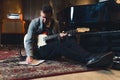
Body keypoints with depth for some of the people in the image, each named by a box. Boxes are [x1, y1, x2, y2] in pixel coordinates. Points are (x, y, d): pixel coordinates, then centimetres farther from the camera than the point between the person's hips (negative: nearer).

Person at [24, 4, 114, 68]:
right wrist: (30, 55, -25)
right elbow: (29, 40, -9)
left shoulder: (53, 23, 11)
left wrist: (60, 36, -10)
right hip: (40, 50, -4)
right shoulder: (35, 22, -3)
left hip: (52, 49, 5)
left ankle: (93, 58, -45)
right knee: (58, 45, -35)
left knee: (69, 40, -24)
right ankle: (89, 59, -51)